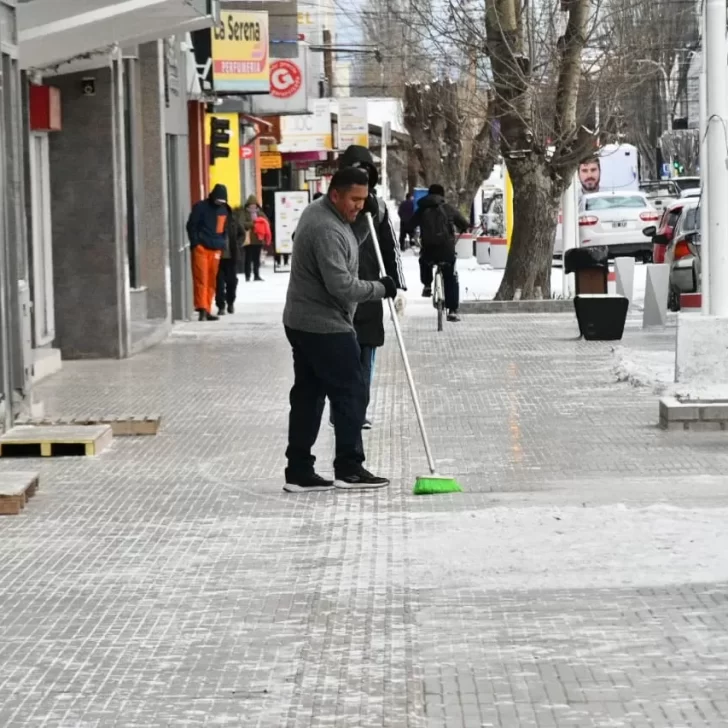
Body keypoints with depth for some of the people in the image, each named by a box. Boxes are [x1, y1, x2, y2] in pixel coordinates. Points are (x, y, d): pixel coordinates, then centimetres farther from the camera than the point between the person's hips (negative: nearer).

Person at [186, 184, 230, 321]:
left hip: (216, 249, 6)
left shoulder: (224, 210, 14)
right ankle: (202, 309, -16)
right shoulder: (201, 207, -4)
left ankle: (207, 310, 11)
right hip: (201, 248, -6)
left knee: (212, 281, 6)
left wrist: (222, 244, 11)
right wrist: (195, 243, -12)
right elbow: (191, 226, -4)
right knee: (201, 279, -11)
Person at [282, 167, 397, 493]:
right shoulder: (327, 230, -23)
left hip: (302, 323, 10)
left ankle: (299, 472, 12)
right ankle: (349, 469, 3)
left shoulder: (318, 211, 10)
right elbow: (342, 286, -26)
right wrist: (380, 288, -13)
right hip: (325, 328, -10)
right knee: (351, 393, -2)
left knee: (308, 396, 10)